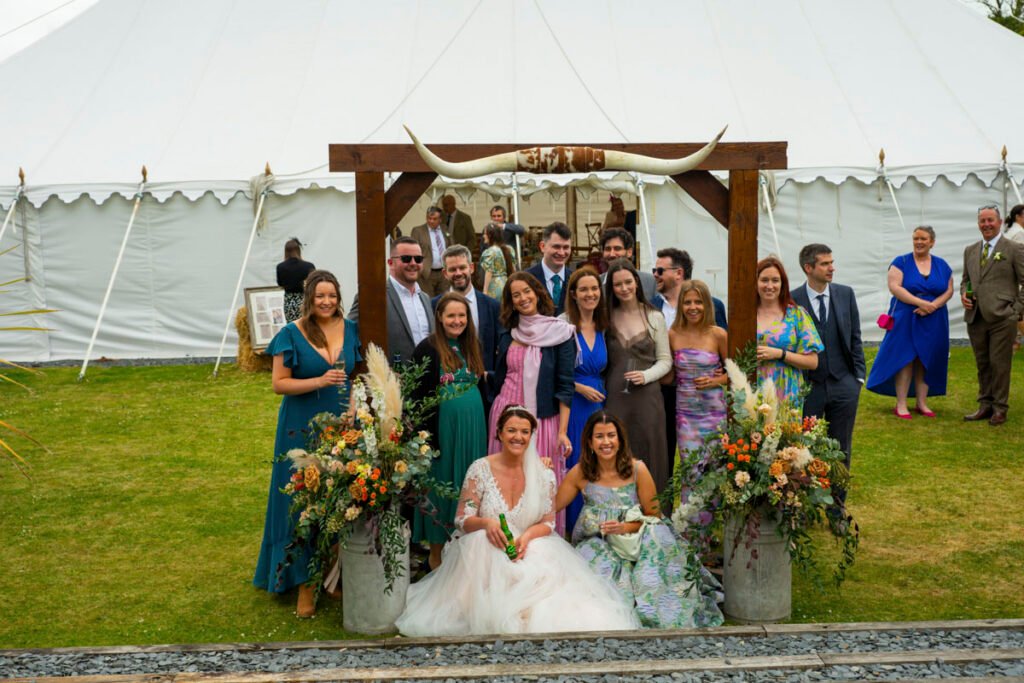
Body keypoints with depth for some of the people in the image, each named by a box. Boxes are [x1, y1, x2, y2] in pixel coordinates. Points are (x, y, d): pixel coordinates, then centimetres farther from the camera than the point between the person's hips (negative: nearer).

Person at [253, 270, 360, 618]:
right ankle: (304, 583, 9)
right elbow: (279, 383, -5)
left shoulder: (351, 330, 7)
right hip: (302, 429, -3)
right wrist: (320, 381, -18)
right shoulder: (291, 334, -4)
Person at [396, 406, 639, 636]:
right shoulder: (480, 470, -3)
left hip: (532, 549, 1)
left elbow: (548, 523, 5)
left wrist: (527, 536, -17)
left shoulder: (544, 475, 2)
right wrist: (486, 523, -25)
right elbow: (462, 519, -3)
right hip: (485, 550, 0)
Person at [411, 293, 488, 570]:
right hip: (443, 426, -6)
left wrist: (483, 426, 11)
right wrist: (427, 436, -16)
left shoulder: (472, 346, 11)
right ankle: (437, 553, 16)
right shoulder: (427, 349, -9)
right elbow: (419, 397, -12)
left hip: (473, 426, 6)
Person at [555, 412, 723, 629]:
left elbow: (654, 516, -2)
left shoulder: (637, 470, -4)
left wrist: (626, 527, -18)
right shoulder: (580, 474, 0)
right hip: (597, 544, 0)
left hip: (634, 541, 0)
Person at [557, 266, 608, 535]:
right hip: (571, 403, -5)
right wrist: (579, 387, -12)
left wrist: (598, 389, 5)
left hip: (597, 403, 5)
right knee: (574, 465, -2)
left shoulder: (602, 327, 10)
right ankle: (573, 529, 11)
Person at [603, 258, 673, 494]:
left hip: (647, 397, -1)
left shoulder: (655, 317, 4)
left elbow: (665, 360, 5)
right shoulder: (606, 318, 7)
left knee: (647, 454, 2)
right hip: (615, 398, 1)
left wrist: (646, 375, -11)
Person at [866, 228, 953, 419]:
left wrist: (934, 306, -14)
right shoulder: (901, 262, -1)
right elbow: (894, 287, -12)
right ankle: (901, 405, -2)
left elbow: (949, 290, 5)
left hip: (933, 321, 3)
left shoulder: (942, 266, 9)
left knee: (926, 361, 6)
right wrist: (921, 303, -19)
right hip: (905, 319, -3)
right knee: (905, 359, -5)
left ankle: (922, 403, 13)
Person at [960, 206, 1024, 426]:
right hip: (976, 317, 5)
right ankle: (985, 406, 20)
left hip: (1002, 318, -5)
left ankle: (1000, 408, 9)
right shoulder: (970, 250, 14)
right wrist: (964, 294, 2)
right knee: (982, 364, 11)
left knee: (999, 364, -1)